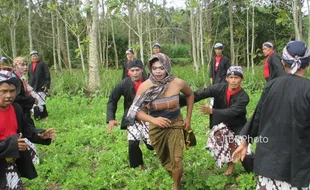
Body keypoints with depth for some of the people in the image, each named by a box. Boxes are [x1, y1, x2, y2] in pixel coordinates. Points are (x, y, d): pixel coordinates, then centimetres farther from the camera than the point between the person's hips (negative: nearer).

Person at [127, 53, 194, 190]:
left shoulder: (178, 83, -18)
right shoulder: (145, 86, -20)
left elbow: (190, 95, 4)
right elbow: (135, 110, -19)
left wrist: (188, 118, 2)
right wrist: (153, 120, -35)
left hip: (175, 124, -1)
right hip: (156, 127, 1)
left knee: (176, 160, -6)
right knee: (164, 158, 21)